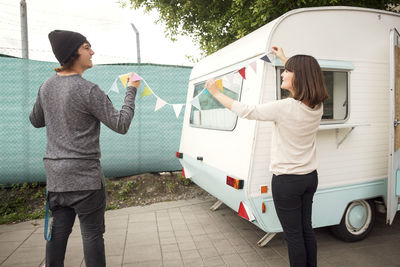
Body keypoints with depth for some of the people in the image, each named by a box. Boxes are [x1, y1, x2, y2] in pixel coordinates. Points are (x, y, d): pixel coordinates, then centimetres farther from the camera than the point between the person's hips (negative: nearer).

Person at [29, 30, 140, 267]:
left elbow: (36, 121, 21)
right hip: (85, 175, -7)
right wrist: (132, 91, -6)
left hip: (55, 174, 7)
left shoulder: (47, 87, 6)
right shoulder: (88, 91, -17)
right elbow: (121, 125, -14)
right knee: (92, 232, 3)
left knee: (59, 229, 16)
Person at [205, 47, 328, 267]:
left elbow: (244, 111, -16)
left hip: (287, 181, -7)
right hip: (310, 177, 8)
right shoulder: (316, 106, -2)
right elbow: (302, 81, 19)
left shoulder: (286, 107, -25)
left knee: (293, 235, 8)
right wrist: (284, 58, 31)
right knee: (306, 229, 21)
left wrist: (216, 93, -2)